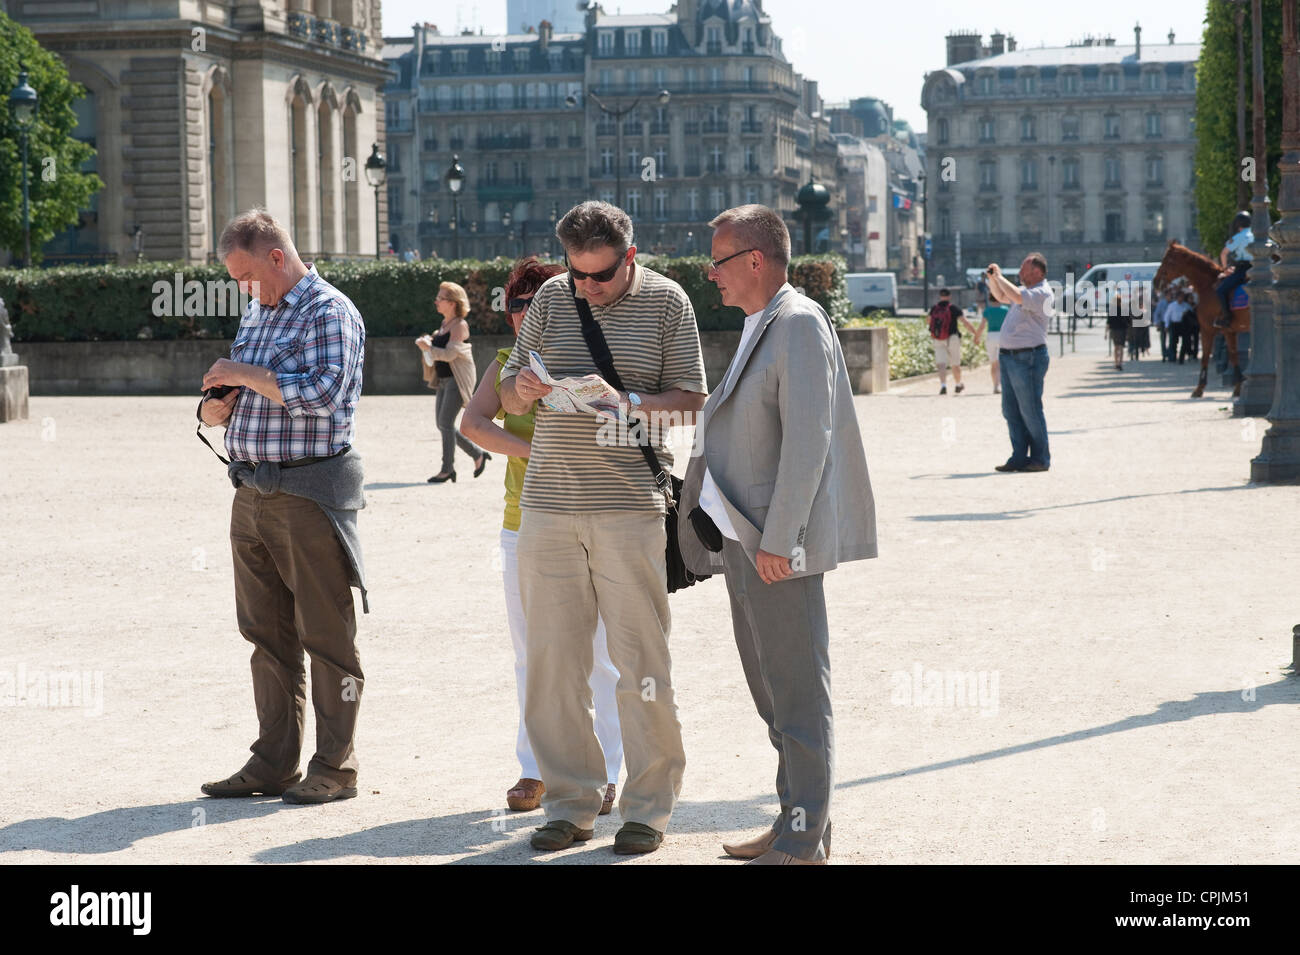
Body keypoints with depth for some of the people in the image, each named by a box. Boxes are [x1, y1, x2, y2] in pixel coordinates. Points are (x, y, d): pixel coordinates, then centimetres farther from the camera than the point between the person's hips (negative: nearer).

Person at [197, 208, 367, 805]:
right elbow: (221, 409, 26)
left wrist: (245, 375, -14)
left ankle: (334, 768, 3)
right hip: (252, 493, 8)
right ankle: (273, 764, 16)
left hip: (309, 495, -8)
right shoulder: (256, 314, 19)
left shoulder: (330, 313, -7)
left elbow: (323, 392, -22)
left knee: (326, 634, -2)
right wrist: (217, 406, 2)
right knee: (268, 635, 10)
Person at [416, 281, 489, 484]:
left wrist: (429, 347, -16)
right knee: (442, 424, 8)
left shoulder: (460, 326, -13)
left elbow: (450, 353, -21)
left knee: (446, 422, -12)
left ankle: (447, 468, -5)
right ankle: (478, 454, 18)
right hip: (444, 380, 9)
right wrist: (429, 341, 8)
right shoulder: (444, 324, 14)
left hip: (457, 380, -9)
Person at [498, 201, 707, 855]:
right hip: (547, 502, 3)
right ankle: (569, 803, 12)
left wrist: (630, 400, -17)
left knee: (641, 661, -2)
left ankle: (648, 807, 8)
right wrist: (523, 390, -8)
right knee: (550, 658, 3)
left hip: (630, 505, -3)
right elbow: (508, 398, 15)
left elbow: (691, 398, 0)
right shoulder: (551, 298, 11)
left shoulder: (666, 302, 2)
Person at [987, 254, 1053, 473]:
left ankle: (1041, 459, 3)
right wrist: (992, 278, 15)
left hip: (1027, 358, -10)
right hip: (1008, 356, 10)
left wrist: (1000, 276, -15)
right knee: (1011, 411, 9)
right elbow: (1001, 296, 33)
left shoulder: (1042, 293, -12)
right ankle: (1019, 457, 13)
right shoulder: (1026, 290, 17)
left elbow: (1015, 296, -28)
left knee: (1030, 410, -5)